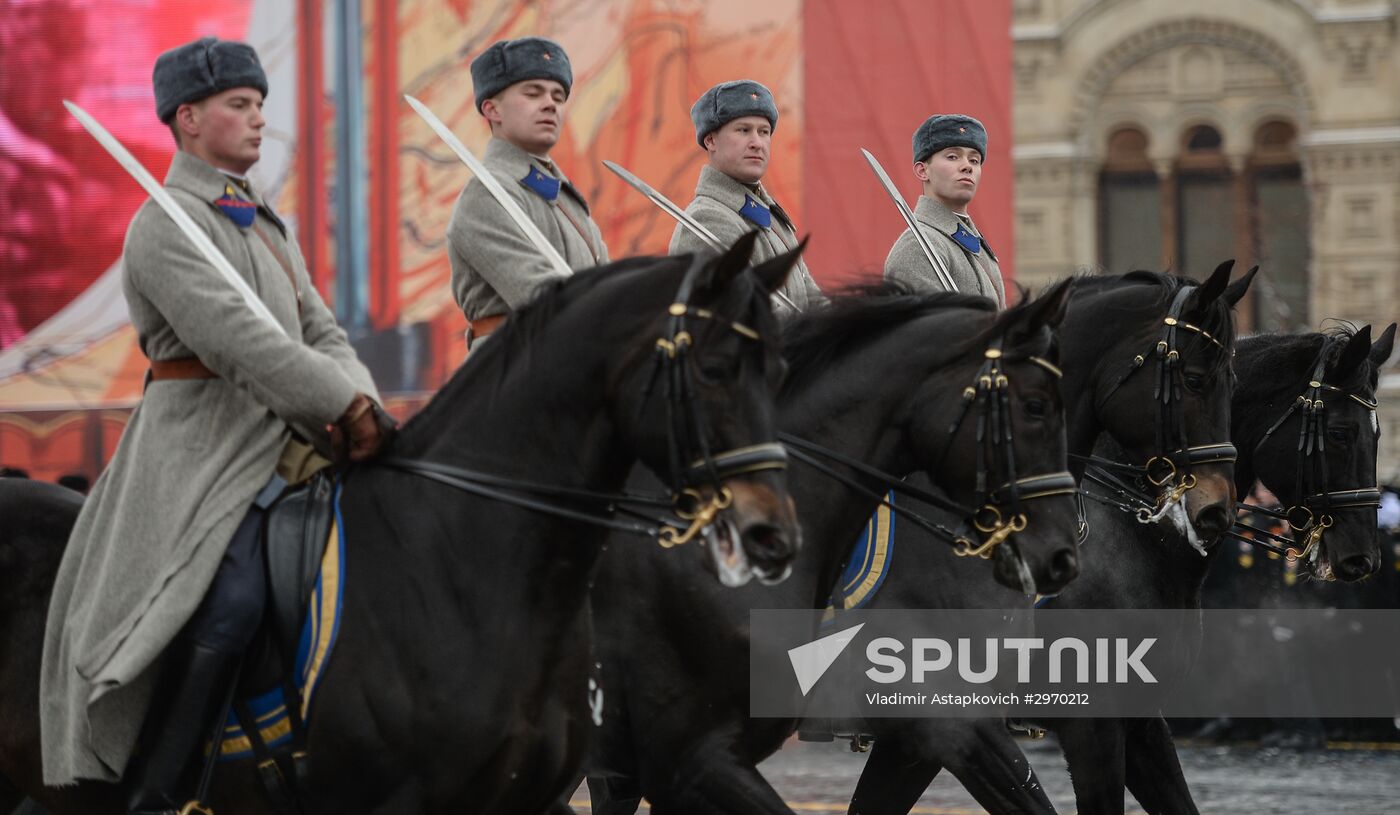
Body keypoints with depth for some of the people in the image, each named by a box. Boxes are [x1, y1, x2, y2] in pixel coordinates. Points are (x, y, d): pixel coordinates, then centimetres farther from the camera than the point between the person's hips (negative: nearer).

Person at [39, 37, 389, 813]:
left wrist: (359, 406, -4)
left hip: (289, 450, 9)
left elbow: (320, 333, 17)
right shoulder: (166, 224, -7)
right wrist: (347, 405, -22)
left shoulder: (265, 223, 23)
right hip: (209, 451, -9)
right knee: (229, 607, -29)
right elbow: (236, 339, -19)